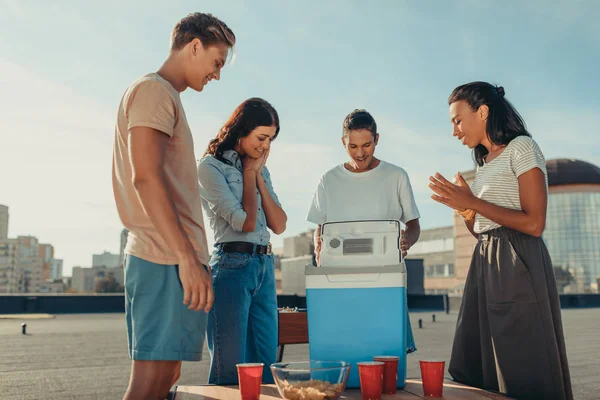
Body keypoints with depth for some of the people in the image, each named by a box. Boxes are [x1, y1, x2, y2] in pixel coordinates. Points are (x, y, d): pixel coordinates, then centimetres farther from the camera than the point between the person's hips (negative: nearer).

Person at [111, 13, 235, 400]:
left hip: (165, 259, 10)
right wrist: (188, 259, -22)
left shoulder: (164, 96, 23)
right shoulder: (154, 90, -7)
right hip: (167, 261, -10)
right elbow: (146, 178, -19)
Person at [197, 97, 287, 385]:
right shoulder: (211, 166, -5)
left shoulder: (261, 170, 16)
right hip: (232, 267, -7)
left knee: (266, 367, 10)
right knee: (230, 369, -1)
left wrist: (258, 175, 3)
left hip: (265, 268, 7)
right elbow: (245, 222, -13)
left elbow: (279, 226, 8)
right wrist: (249, 173, -2)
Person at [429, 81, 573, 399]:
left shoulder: (521, 148, -4)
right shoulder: (487, 163, 20)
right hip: (486, 267, 8)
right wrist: (463, 208, 3)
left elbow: (534, 224, -14)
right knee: (479, 374, 9)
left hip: (517, 268, -8)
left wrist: (473, 203, -12)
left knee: (523, 373, -3)